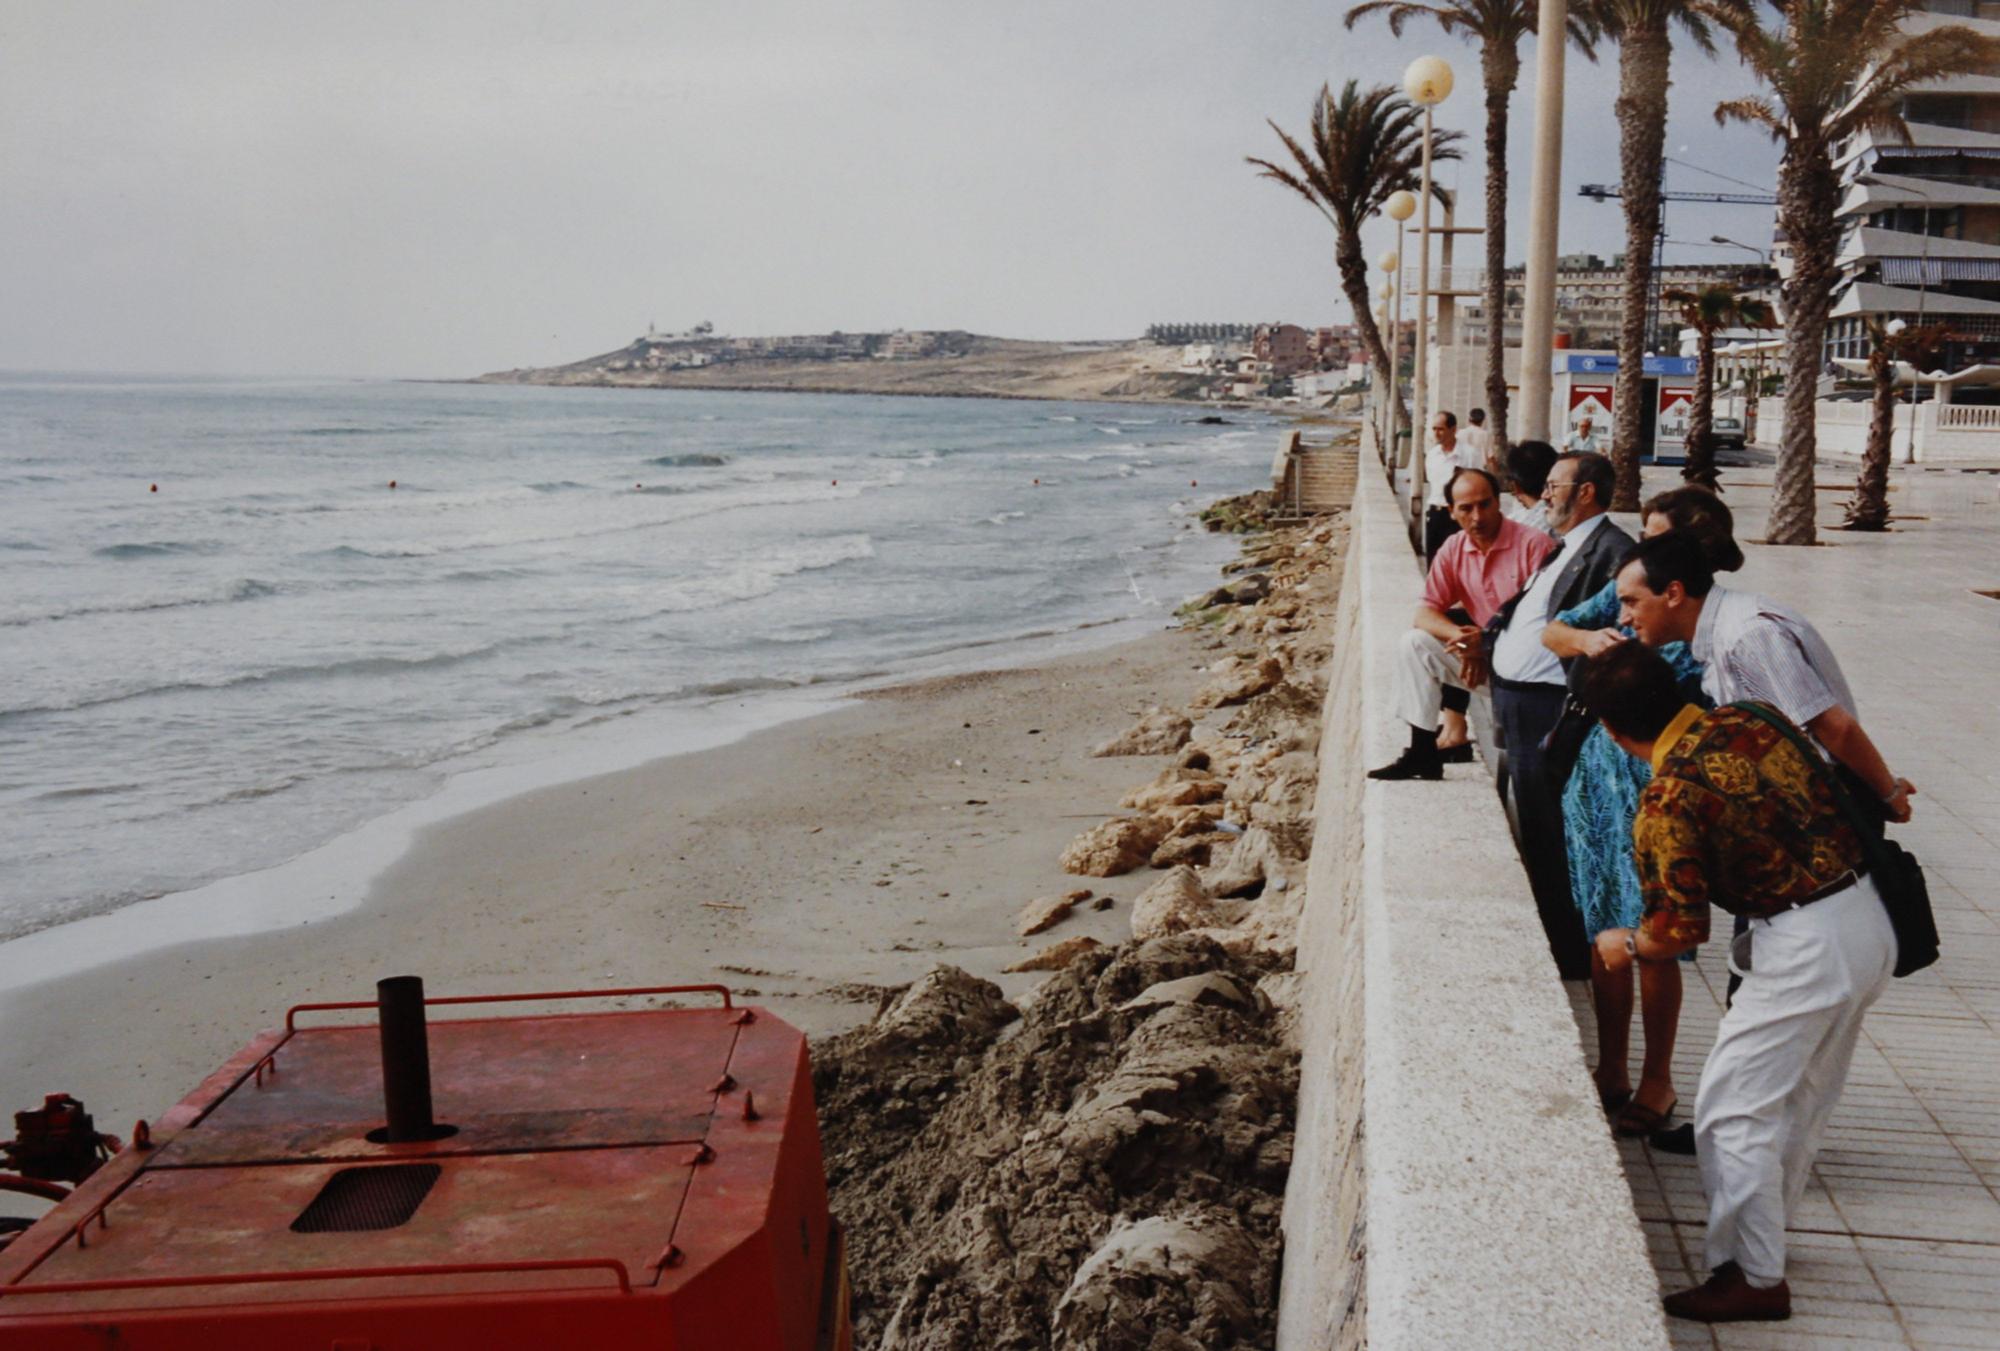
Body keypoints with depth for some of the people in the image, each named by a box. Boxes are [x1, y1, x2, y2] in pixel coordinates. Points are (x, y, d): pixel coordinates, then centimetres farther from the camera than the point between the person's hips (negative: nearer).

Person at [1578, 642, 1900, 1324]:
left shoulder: (1666, 802, -16)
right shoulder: (1754, 719, 3)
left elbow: (1680, 930, -12)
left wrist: (1626, 945, 8)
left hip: (1807, 945, -9)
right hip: (1870, 917, 9)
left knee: (1732, 1109, 3)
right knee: (1800, 1102, 20)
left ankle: (1756, 1278, 10)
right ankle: (1760, 1240, 34)